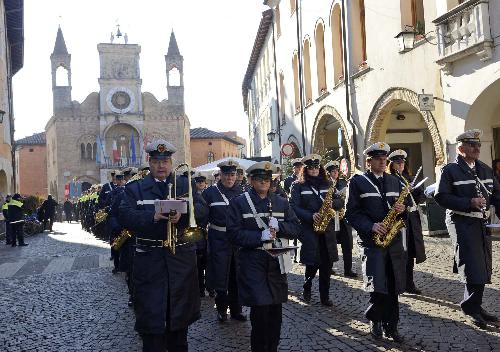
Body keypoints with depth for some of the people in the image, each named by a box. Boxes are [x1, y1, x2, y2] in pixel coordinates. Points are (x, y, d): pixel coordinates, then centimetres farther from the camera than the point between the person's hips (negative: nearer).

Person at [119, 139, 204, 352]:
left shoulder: (185, 185, 9)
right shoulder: (135, 189, 5)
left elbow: (202, 210, -4)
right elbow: (125, 215, -9)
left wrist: (182, 214, -24)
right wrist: (152, 216, -24)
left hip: (181, 259, 2)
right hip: (150, 260, -2)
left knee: (180, 314, 16)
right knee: (151, 316, 1)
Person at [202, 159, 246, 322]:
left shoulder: (242, 192, 6)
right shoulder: (210, 192, -1)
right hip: (219, 240, -2)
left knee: (237, 277, 11)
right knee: (220, 275, 1)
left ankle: (236, 310, 25)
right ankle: (222, 309, 20)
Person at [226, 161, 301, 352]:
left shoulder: (281, 202, 12)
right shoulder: (238, 202, -1)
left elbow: (295, 227, 8)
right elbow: (234, 233, -9)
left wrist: (279, 226, -11)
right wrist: (260, 236, -20)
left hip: (277, 262, 4)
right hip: (252, 263, -4)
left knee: (275, 309, 11)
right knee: (260, 310, -8)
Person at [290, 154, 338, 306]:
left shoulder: (327, 184, 14)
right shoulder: (298, 186, 1)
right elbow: (294, 207, -7)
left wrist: (333, 204, -8)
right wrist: (310, 216, -19)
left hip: (326, 228, 4)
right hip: (308, 228, -4)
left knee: (327, 263, 2)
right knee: (313, 262, -6)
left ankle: (325, 296, 14)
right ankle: (307, 287, 24)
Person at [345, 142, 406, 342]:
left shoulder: (394, 181, 14)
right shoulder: (357, 182, -1)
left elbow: (401, 206, 19)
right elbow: (351, 213, -6)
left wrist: (402, 210, -4)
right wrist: (371, 226, -18)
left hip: (393, 239, 5)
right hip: (371, 240, -4)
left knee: (393, 286, 6)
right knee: (378, 286, -11)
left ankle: (390, 326, 20)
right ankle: (375, 320, 14)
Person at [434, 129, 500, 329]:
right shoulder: (450, 170, -6)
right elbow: (441, 197, -13)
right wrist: (469, 203, -21)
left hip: (483, 223, 7)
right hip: (462, 223, -7)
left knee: (483, 269, 11)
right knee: (473, 269, -8)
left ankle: (475, 306, 25)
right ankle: (470, 307, 7)